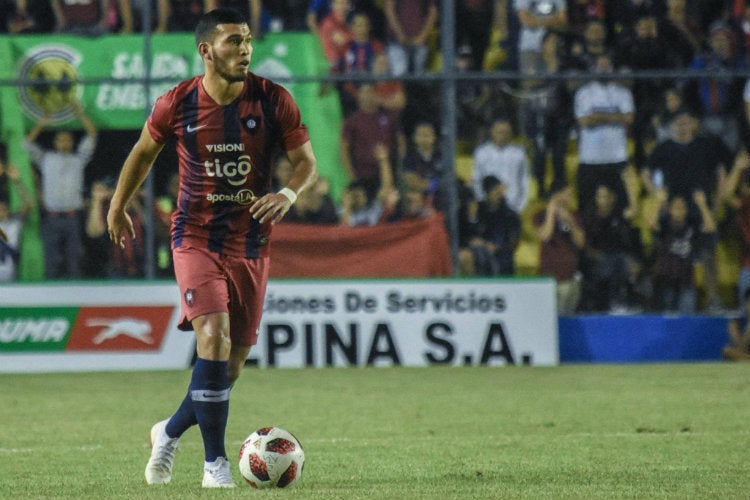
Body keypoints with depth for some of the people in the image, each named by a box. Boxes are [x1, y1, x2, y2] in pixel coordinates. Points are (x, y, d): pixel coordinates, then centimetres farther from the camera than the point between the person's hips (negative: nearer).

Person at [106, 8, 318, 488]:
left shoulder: (273, 100, -6)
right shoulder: (176, 105, -7)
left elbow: (308, 162, -3)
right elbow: (144, 152, 12)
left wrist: (289, 194, -24)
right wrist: (119, 206, 20)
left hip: (251, 245, 2)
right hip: (196, 238, -2)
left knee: (232, 365, 7)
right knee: (213, 340, -22)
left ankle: (170, 432, 35)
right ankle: (216, 462, -13)